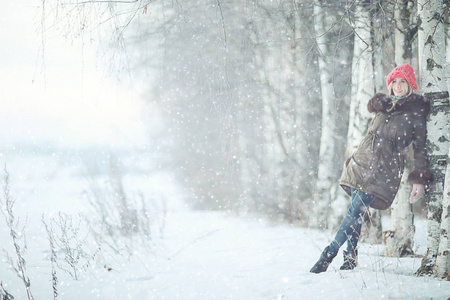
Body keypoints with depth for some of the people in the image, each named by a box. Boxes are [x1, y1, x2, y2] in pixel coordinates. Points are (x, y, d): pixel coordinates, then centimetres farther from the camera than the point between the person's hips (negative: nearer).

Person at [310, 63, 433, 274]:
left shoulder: (416, 112, -3)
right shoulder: (384, 105, 13)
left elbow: (421, 148, -2)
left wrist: (420, 181, -6)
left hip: (384, 170, -6)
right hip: (362, 162, 6)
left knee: (355, 211, -15)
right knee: (356, 212, 3)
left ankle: (328, 256, -15)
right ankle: (350, 256, 13)